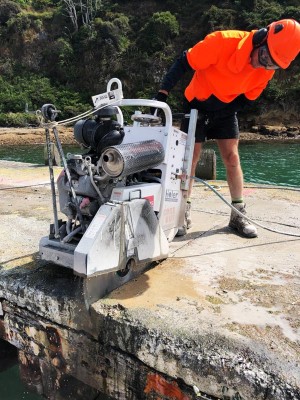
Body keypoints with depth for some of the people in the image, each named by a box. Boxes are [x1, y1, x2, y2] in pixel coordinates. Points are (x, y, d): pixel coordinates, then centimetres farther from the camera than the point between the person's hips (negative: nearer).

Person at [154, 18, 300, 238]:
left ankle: (239, 216, 6)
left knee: (232, 158, -2)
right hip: (197, 104, -3)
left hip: (226, 110, 4)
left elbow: (247, 98, -4)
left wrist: (217, 112, -15)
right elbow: (183, 64, -22)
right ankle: (184, 213, 5)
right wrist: (163, 93, -27)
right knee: (191, 157, -5)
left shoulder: (267, 70, -15)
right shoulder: (223, 42, -29)